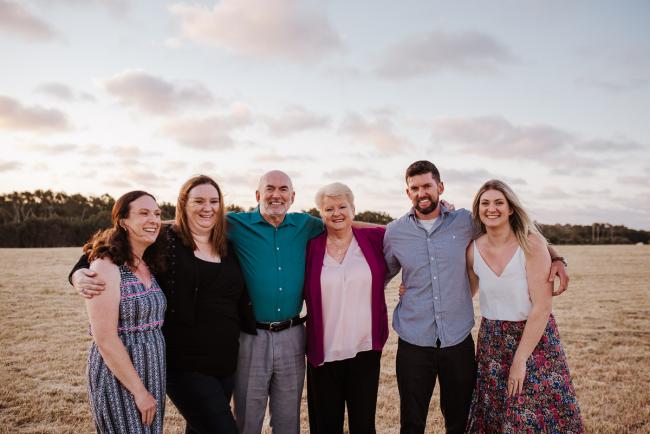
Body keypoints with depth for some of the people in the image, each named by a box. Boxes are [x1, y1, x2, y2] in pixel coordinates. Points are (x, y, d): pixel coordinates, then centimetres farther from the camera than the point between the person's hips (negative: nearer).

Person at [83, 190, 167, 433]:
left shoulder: (149, 267, 6)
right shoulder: (106, 267, -16)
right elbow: (105, 339, -19)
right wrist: (139, 391, -16)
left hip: (152, 374, 7)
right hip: (118, 377, -7)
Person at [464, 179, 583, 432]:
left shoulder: (531, 244, -15)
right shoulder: (473, 250, -2)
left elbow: (542, 306, -16)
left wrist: (520, 359, -15)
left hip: (534, 339, -3)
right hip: (492, 343, 4)